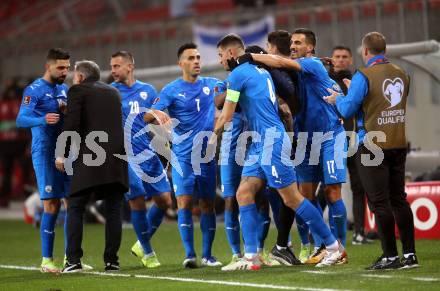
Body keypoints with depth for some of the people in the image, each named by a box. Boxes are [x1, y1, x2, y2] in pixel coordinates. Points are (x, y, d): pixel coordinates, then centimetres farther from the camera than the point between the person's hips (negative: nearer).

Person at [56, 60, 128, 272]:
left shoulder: (77, 91, 3)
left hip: (89, 159, -5)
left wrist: (61, 153, -2)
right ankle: (111, 261, 3)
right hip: (116, 156, 5)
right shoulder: (113, 92, 21)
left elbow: (71, 123, -7)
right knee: (113, 210, 7)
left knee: (75, 207, 3)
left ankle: (73, 260, -5)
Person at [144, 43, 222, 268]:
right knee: (184, 203, -12)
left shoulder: (211, 85, 7)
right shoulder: (171, 90, -3)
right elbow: (147, 117, -9)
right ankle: (189, 255, -10)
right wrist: (157, 113, -32)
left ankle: (207, 254, 15)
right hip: (182, 156, -3)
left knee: (207, 204, 5)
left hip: (207, 156, 3)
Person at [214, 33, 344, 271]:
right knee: (244, 193, 3)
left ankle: (333, 246, 2)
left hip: (271, 141, -10)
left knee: (292, 198, -5)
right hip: (260, 144, 10)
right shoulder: (260, 71, 17)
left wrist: (214, 134, 10)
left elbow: (226, 117, -4)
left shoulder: (237, 75, -9)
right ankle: (251, 257, -2)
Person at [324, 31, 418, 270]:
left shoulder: (364, 76, -12)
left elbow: (348, 110, -11)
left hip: (372, 145, -6)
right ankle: (409, 254, 10)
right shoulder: (401, 74, 8)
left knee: (379, 202, -2)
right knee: (399, 199, 12)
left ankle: (390, 256, -2)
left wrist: (337, 99, 11)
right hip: (399, 144, 6)